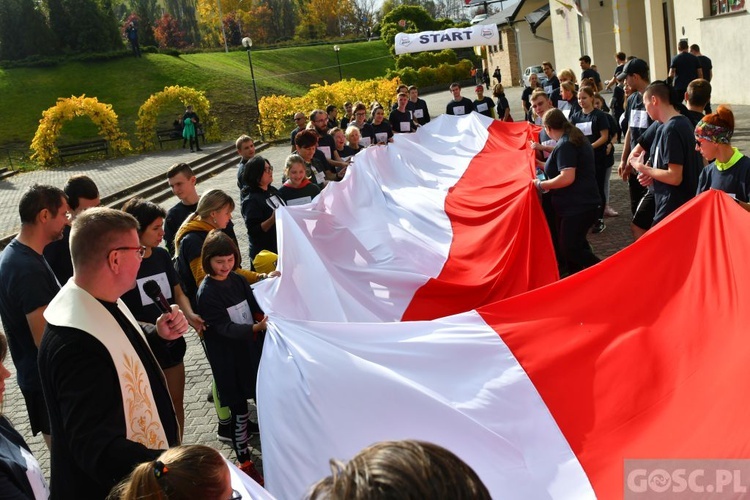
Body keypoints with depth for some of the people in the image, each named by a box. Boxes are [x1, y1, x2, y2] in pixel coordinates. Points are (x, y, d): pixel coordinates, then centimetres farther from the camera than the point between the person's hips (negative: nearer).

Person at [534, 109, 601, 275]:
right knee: (576, 245, 17)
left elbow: (567, 178, -29)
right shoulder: (575, 139, 13)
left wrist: (541, 185, -17)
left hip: (578, 206, -11)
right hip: (583, 203, 11)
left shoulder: (565, 145, -19)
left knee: (570, 250, -7)